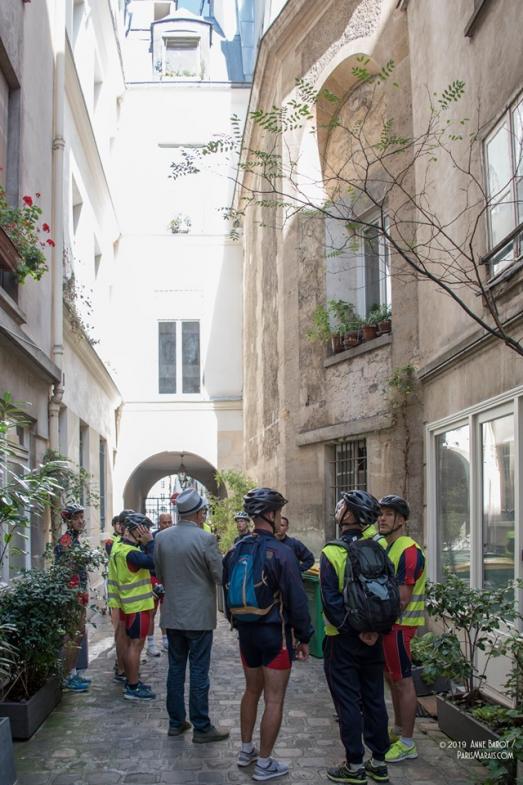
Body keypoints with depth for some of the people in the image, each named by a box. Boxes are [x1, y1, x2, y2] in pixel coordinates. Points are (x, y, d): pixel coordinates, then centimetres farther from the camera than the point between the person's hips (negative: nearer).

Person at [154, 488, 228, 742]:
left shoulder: (161, 537, 0)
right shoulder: (205, 539, -17)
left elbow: (159, 575, 10)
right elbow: (221, 576, -11)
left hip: (172, 614, 5)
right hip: (199, 615, -5)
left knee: (175, 668, 14)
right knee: (199, 672, 1)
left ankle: (176, 722, 22)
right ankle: (201, 728, 8)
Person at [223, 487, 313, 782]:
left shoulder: (236, 551, 2)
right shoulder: (281, 552, -18)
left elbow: (228, 592, 12)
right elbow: (297, 599, -17)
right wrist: (304, 637, -7)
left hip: (246, 631, 7)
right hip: (275, 633, -7)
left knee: (252, 690, 23)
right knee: (274, 700, 2)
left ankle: (246, 750, 34)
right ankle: (264, 763, 8)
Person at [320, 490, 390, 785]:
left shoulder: (332, 553, -14)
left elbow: (332, 602, -19)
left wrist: (354, 630, -13)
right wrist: (375, 628, -1)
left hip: (343, 639, -5)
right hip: (373, 639, 5)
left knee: (348, 702, 4)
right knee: (374, 699, 13)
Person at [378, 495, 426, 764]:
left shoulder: (409, 551, -18)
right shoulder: (385, 547, 12)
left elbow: (402, 598, -22)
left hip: (399, 624, -10)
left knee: (403, 681, -2)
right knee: (391, 677, 20)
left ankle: (407, 744, 5)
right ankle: (398, 729, 34)